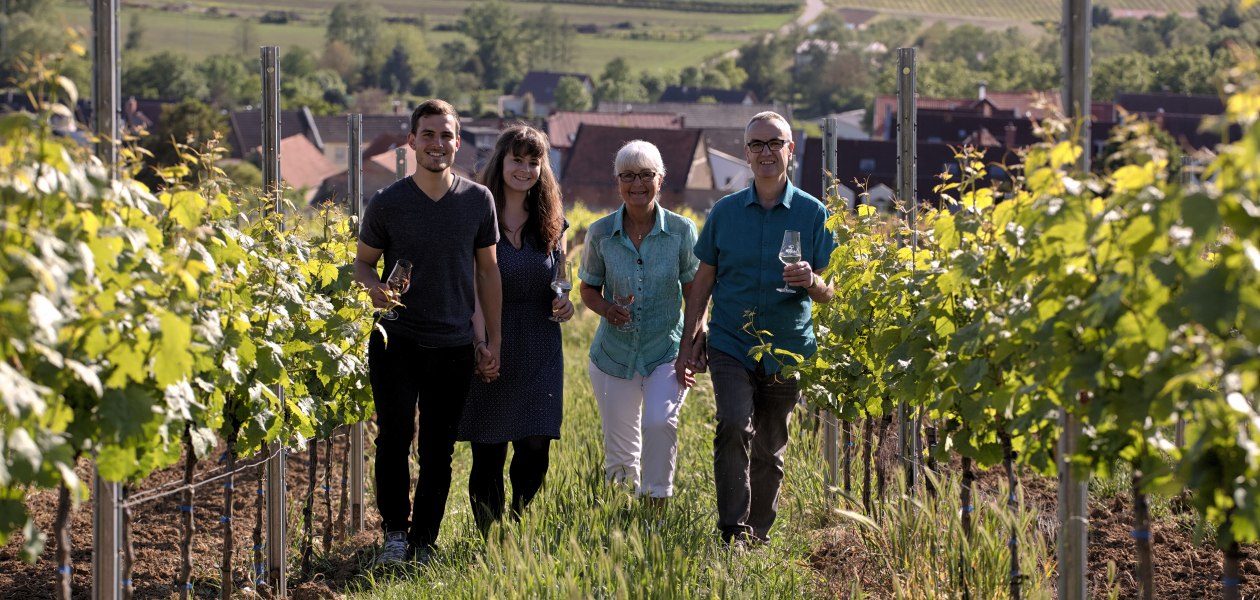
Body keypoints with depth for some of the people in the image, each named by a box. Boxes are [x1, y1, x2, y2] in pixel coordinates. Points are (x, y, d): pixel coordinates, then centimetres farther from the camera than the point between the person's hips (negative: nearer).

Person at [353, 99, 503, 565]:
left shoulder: (478, 200, 2)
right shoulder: (387, 203, -2)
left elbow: (487, 269, 10)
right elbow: (363, 261, 8)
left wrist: (493, 340, 8)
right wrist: (374, 287, -16)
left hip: (454, 347, 2)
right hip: (396, 340, -2)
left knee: (438, 449, 6)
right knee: (394, 437, -13)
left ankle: (424, 543, 17)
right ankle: (395, 533, 2)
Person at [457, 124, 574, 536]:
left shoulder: (551, 223, 10)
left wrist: (565, 305, -3)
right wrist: (481, 344, -21)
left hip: (540, 351, 4)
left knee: (535, 449, -2)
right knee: (488, 453, 0)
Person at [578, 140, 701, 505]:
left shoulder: (681, 230, -6)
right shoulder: (600, 233, -3)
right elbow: (589, 290, 8)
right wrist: (608, 308, -14)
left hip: (667, 351, -2)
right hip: (614, 354, 2)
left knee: (660, 423, -26)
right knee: (619, 450, 9)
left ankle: (657, 502, -13)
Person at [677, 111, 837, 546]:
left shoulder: (813, 214, 1)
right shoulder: (725, 211, 4)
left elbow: (830, 292, 2)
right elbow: (703, 280, 10)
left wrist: (811, 281, -21)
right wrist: (689, 342, 6)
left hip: (788, 349, 0)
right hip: (730, 344, 0)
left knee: (770, 449, 8)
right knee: (735, 428, -21)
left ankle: (759, 535, 22)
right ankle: (732, 533, -18)